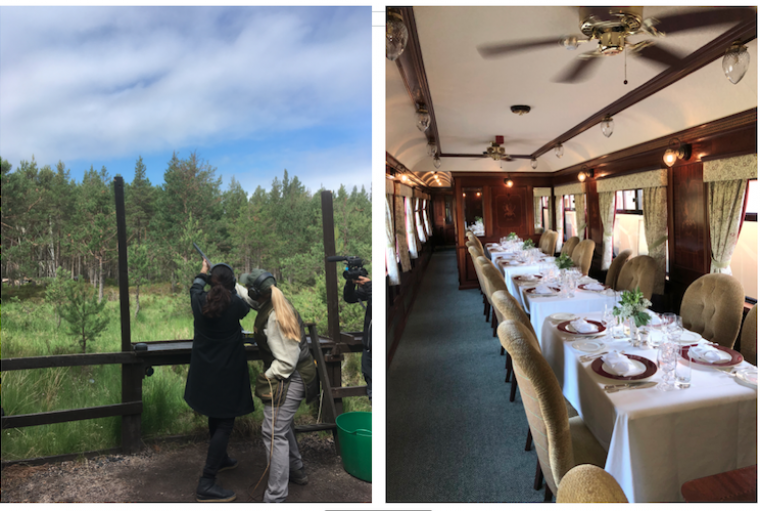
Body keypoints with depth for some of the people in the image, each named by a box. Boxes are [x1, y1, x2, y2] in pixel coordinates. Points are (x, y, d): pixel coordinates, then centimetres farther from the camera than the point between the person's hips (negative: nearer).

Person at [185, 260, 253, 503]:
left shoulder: (199, 301, -9)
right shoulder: (236, 305, -19)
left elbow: (195, 287, 16)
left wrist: (203, 272, 36)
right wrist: (229, 285, 21)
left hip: (204, 372, 6)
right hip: (227, 373, -6)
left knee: (215, 416, 25)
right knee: (224, 424, 1)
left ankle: (220, 458, 46)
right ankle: (207, 484, -2)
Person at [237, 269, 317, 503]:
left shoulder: (273, 319, -27)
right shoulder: (272, 303, 1)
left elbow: (286, 362, -26)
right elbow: (245, 296, 23)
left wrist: (265, 379, -14)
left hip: (288, 379, -11)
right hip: (293, 376, 11)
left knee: (274, 433, -6)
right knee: (282, 426, 25)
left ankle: (275, 497, 2)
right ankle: (296, 471, 43)